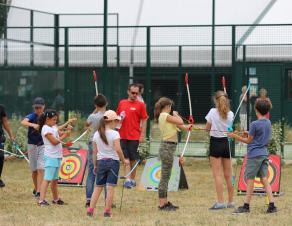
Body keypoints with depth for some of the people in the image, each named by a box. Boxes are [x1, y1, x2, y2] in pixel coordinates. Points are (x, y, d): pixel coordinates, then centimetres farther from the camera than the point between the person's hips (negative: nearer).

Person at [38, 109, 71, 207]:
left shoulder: (53, 127, 14)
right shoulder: (46, 129, -13)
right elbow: (54, 142, -16)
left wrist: (67, 131, -7)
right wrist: (64, 136, -10)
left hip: (57, 156, 9)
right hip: (50, 157, -9)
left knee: (55, 179, 17)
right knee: (47, 179, -12)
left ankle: (56, 199, 27)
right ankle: (41, 200, -16)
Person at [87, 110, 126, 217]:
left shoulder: (97, 134, 5)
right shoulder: (114, 134, -10)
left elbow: (94, 151, 7)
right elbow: (118, 149, -17)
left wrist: (95, 165, 15)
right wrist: (123, 160, -4)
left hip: (101, 161, 4)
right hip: (113, 161, -4)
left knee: (98, 186, 12)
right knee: (110, 187, -1)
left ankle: (90, 209, 7)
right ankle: (107, 211, -1)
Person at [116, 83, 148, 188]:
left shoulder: (140, 105, -2)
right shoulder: (121, 103, 8)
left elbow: (144, 120, -2)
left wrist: (142, 135, -7)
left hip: (134, 136, -3)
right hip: (122, 135, 3)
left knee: (133, 159, 5)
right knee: (126, 158, -1)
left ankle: (132, 179, 16)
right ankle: (128, 180, -4)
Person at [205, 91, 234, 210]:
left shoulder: (213, 112, -8)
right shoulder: (230, 114, 2)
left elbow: (207, 128, -1)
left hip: (215, 143, -4)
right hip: (226, 143, 4)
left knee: (217, 174, -5)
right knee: (228, 175, 10)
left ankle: (220, 202, -11)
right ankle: (230, 202, 15)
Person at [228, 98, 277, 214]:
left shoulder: (254, 124, -14)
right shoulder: (268, 123, 8)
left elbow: (249, 141, -7)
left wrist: (235, 136, 1)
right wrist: (250, 134, 18)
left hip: (254, 155, -7)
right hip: (264, 154, 7)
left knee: (250, 180, 1)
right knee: (264, 179, 7)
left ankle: (246, 206, 7)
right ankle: (272, 205, 1)